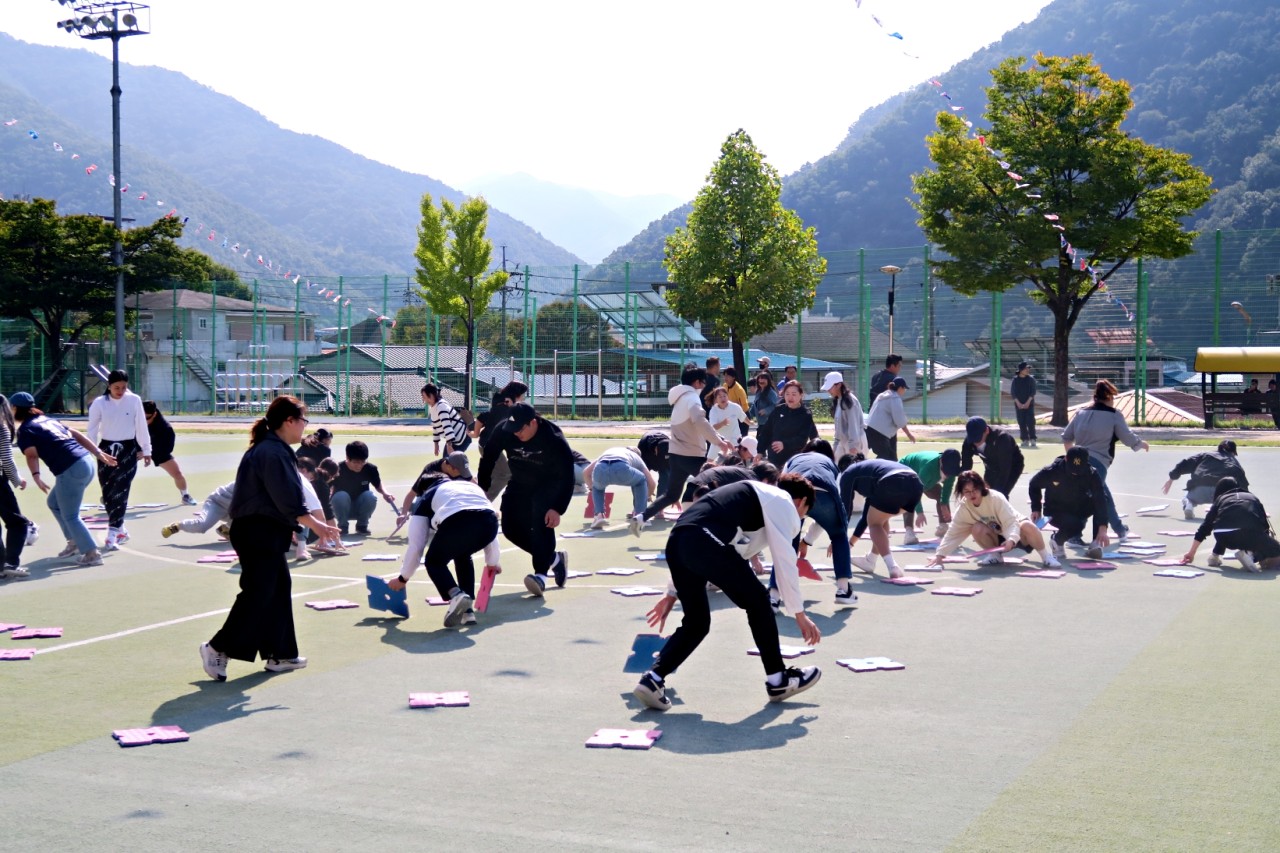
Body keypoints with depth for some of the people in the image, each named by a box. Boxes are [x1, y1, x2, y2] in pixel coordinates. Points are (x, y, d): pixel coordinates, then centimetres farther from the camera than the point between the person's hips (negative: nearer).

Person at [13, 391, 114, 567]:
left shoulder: (25, 429, 0)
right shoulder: (47, 419, 23)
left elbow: (32, 454, -16)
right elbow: (77, 434, 20)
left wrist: (36, 476, -29)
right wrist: (99, 453, 20)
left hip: (71, 470, -9)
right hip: (87, 462, 9)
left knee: (70, 516, 5)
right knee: (53, 502, 27)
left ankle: (92, 554, 5)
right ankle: (74, 541, 31)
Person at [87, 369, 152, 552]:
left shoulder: (134, 400, -5)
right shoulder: (99, 403, -4)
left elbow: (141, 426, 1)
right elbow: (92, 430, 1)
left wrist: (146, 450, 5)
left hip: (128, 450, -2)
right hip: (106, 450, 2)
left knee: (120, 492, -10)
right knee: (108, 494, 6)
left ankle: (112, 535, -10)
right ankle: (121, 530, 22)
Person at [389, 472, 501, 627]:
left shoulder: (428, 496, 31)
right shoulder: (471, 485, 42)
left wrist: (403, 578, 41)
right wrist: (493, 561, 50)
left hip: (456, 523, -4)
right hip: (489, 523, 4)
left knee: (434, 562, 22)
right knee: (462, 556, 34)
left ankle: (456, 595, -8)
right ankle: (467, 611, 22)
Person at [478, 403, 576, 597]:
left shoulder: (554, 439, -33)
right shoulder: (504, 432, -23)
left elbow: (567, 477, -29)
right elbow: (488, 457, -6)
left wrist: (557, 509, -36)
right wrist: (483, 488, -9)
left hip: (549, 486, -5)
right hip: (520, 484, 5)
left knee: (542, 523, -27)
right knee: (511, 527, 0)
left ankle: (541, 574, -28)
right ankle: (553, 558, 17)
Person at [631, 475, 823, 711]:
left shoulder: (750, 496, 38)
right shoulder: (782, 502, 16)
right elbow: (784, 560, 6)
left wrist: (673, 593, 36)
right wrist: (799, 613, 12)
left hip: (675, 541, 8)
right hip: (702, 541, -8)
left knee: (697, 621, 18)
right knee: (757, 601, 8)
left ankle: (653, 679, 7)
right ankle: (778, 680, 16)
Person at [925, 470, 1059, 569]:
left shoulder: (996, 498, -25)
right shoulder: (964, 508, -14)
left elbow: (1011, 523, -31)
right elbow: (953, 533, -12)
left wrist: (1011, 540, -50)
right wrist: (939, 554, -22)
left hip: (1016, 532, -3)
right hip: (998, 537, 3)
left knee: (1027, 526, -38)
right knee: (977, 528, -28)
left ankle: (1045, 556, -15)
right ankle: (996, 555, -3)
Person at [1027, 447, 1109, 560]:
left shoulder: (1091, 474, -21)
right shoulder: (1052, 471, -24)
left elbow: (1100, 500, -28)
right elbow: (1034, 485, -3)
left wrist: (1102, 528, -38)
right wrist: (1036, 509, -10)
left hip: (1078, 510, 3)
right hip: (1056, 512, -3)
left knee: (1100, 501, -26)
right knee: (1075, 524, -34)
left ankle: (1095, 545, -18)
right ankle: (1057, 540, 1)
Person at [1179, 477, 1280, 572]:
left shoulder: (1220, 500, 29)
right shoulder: (1253, 498, 31)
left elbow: (1204, 527, 32)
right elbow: (1265, 525, 32)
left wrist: (1191, 553, 39)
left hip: (1225, 536, 3)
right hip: (1251, 534, -3)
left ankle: (1215, 555, 25)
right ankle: (1250, 554, -6)